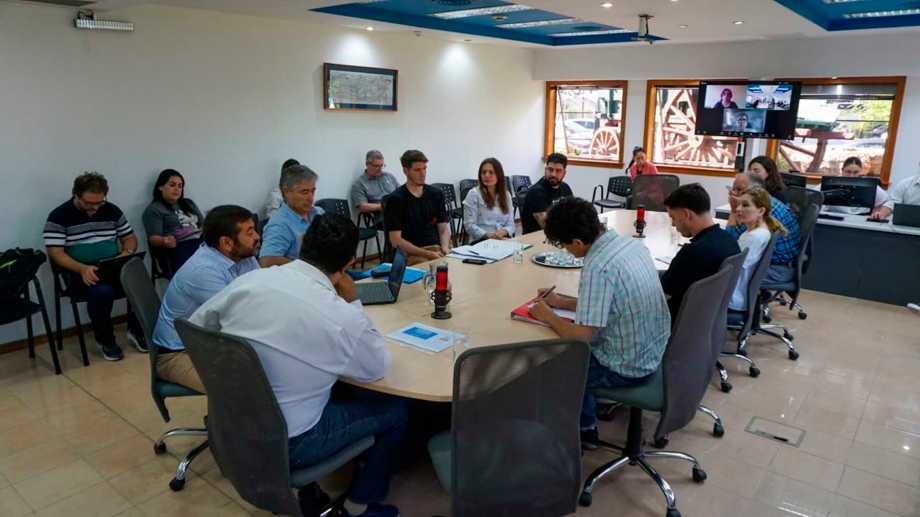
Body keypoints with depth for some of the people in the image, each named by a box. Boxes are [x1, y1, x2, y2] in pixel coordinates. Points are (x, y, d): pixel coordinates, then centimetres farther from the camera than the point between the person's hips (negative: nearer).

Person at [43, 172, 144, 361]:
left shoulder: (112, 210, 8)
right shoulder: (59, 216, -5)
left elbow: (130, 238, 13)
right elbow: (56, 253, -10)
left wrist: (126, 253, -10)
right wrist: (82, 268, -28)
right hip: (79, 273, -3)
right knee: (102, 291, -36)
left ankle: (136, 330, -2)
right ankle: (105, 340, -9)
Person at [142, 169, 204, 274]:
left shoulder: (189, 203, 28)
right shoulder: (154, 209, 10)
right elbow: (153, 238, 0)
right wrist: (165, 241, -24)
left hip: (202, 242, 5)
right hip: (178, 247, -5)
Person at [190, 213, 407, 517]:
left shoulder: (248, 280, -9)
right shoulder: (343, 317, -23)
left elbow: (195, 328, 7)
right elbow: (378, 368, -3)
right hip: (283, 445, -6)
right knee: (394, 410, 12)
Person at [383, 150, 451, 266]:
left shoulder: (436, 194, 10)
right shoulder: (395, 199, -4)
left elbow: (443, 228, 13)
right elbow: (396, 241, -8)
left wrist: (445, 248, -8)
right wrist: (428, 254, -15)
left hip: (437, 249, 5)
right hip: (411, 254, -5)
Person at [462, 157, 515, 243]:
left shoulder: (506, 195, 13)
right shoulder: (473, 194, 0)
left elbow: (510, 224, 10)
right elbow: (469, 225, -7)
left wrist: (504, 231, -13)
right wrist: (487, 235, -22)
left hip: (503, 240, 4)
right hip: (481, 241, -4)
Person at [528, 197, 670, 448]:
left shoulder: (598, 267, -29)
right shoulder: (630, 242, -3)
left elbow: (582, 336, -26)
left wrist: (547, 316, -9)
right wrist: (562, 302, 11)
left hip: (627, 367, -8)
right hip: (653, 350, 8)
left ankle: (585, 428, 32)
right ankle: (586, 418, 37)